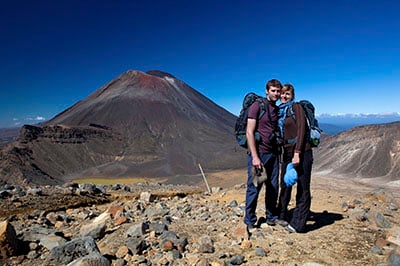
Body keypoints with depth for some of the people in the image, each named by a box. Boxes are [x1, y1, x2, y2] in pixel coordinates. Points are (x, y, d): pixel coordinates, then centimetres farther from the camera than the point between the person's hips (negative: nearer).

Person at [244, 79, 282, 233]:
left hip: (273, 153, 7)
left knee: (273, 187, 12)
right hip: (258, 153, -6)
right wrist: (255, 157, -17)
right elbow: (249, 132, -13)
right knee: (254, 188, 1)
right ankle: (250, 222, 15)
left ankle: (271, 217, 30)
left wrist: (279, 152, 9)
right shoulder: (257, 106, -7)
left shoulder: (278, 110, 14)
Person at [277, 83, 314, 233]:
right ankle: (281, 217, 28)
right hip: (287, 152, 7)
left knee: (303, 188, 2)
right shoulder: (279, 111, 15)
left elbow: (301, 129, -13)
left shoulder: (296, 107, -4)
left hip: (301, 152, -7)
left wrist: (297, 153, -18)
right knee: (285, 186, 13)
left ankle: (298, 224, 10)